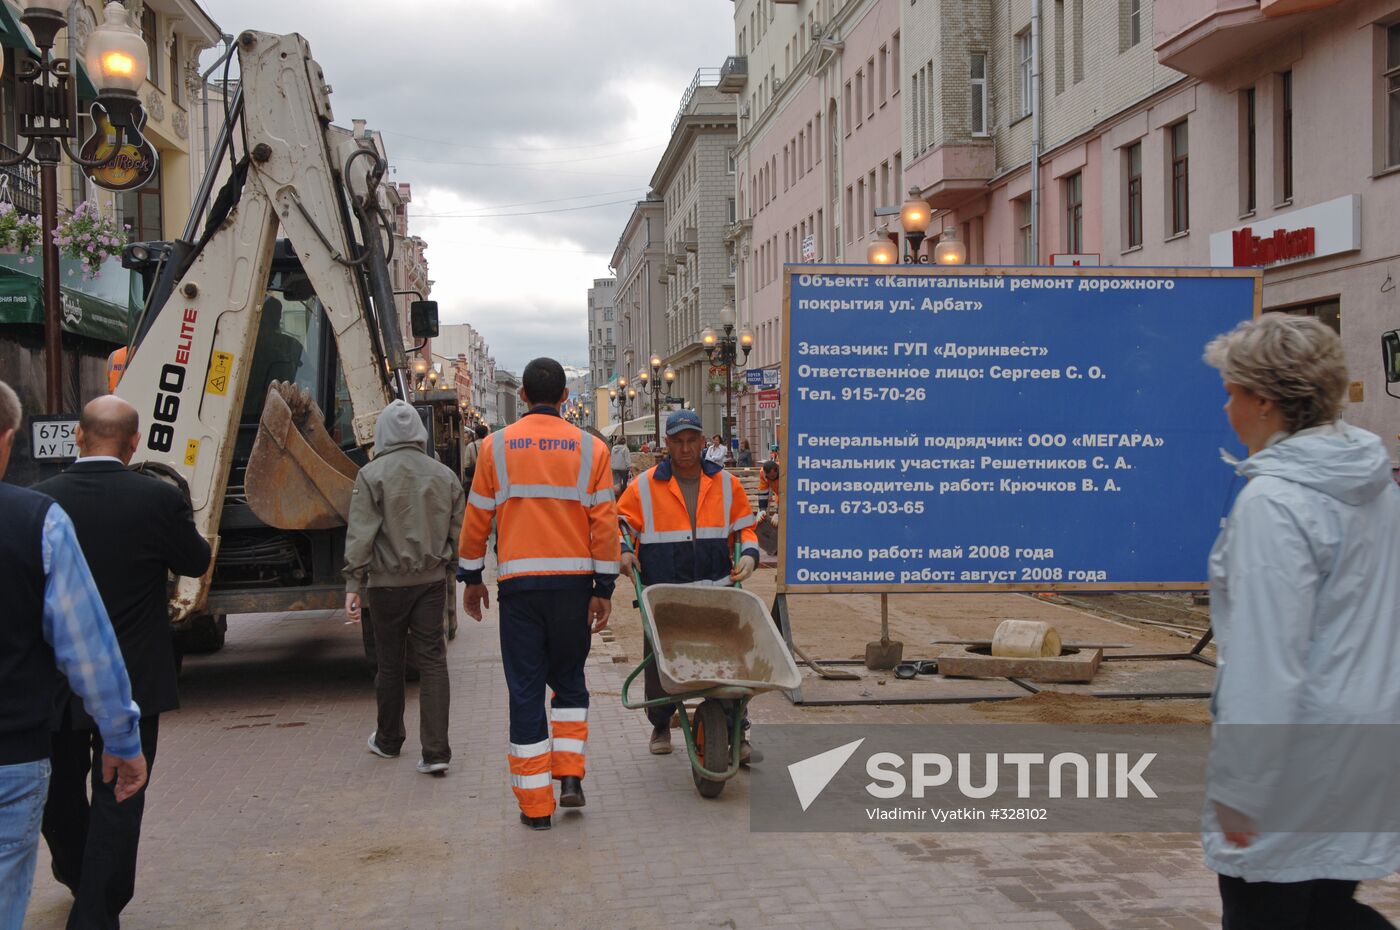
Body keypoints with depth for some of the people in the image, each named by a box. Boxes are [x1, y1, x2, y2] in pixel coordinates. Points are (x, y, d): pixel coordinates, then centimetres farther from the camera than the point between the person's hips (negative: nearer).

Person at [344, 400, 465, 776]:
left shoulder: (371, 475, -8)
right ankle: (435, 751, -3)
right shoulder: (444, 475, 4)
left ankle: (388, 741, 30)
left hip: (387, 582, -2)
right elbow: (459, 532, 7)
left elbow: (360, 534, -12)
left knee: (390, 663, 12)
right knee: (432, 660, 3)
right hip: (432, 580, 2)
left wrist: (353, 584, -9)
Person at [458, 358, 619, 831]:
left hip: (519, 583, -1)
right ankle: (570, 775, 9)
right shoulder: (590, 448, 2)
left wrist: (472, 577, 15)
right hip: (574, 582, 1)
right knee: (569, 678, 20)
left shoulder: (497, 446, 2)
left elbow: (477, 518, 5)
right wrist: (604, 588, 2)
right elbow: (604, 521, -2)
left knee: (525, 689, 5)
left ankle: (535, 804, 7)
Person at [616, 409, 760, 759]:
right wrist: (623, 550, -6)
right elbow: (619, 522, 12)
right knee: (660, 669, 5)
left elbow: (744, 527, 17)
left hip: (716, 594, 1)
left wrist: (749, 554, 0)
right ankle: (660, 726, 28)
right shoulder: (644, 486, 3)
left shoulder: (726, 484, 9)